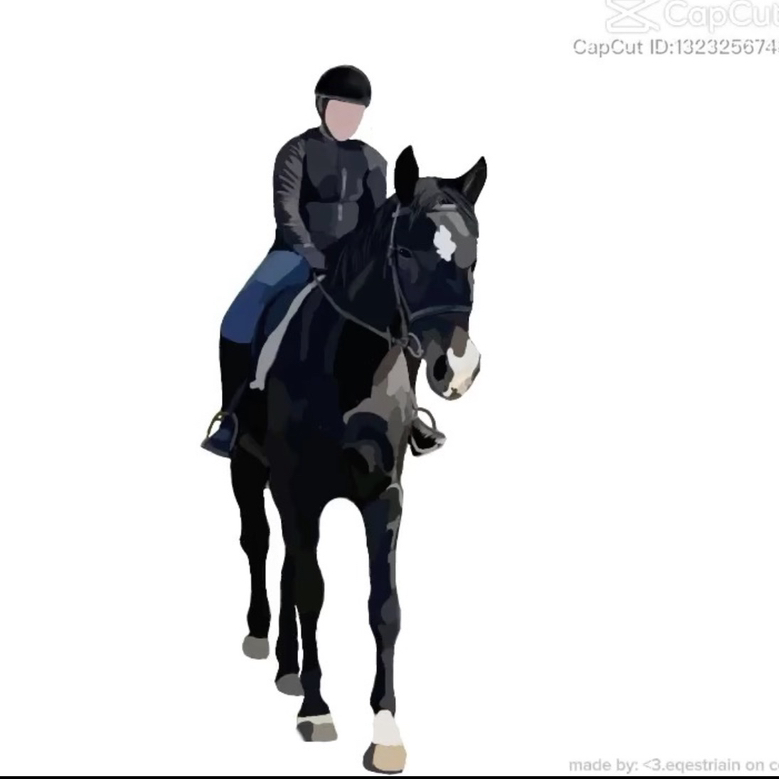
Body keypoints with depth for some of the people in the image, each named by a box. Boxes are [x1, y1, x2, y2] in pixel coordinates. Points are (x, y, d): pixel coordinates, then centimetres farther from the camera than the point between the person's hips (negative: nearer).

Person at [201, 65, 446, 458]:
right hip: (297, 256, -4)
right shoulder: (297, 151, -5)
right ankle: (233, 417, -12)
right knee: (239, 321, -25)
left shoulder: (370, 160, 7)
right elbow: (286, 210, -16)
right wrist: (312, 255, -28)